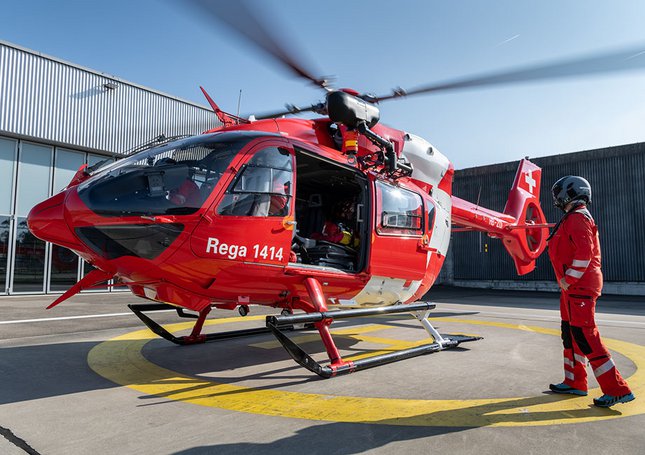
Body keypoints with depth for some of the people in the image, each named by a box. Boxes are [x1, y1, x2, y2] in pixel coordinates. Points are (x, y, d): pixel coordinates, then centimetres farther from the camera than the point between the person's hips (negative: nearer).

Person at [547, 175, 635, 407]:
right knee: (570, 333, 16)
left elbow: (584, 253, -23)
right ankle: (575, 383, 27)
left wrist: (568, 281, -18)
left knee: (585, 336, -10)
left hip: (579, 286, -11)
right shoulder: (573, 218, 19)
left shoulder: (578, 218, -13)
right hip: (573, 286, 11)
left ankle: (618, 389, -5)